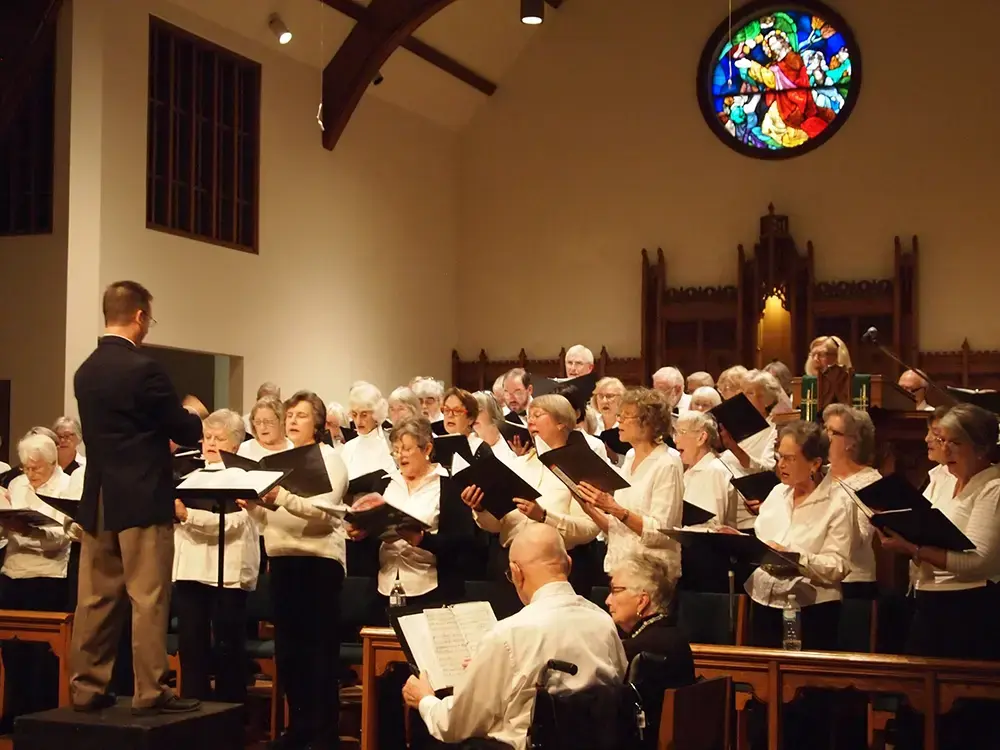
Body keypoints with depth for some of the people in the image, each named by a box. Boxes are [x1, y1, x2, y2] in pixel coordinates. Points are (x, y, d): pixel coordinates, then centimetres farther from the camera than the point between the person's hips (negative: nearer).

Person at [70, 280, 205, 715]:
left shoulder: (86, 372, 9)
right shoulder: (143, 369, -15)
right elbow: (189, 433, -8)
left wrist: (171, 420, 27)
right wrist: (191, 410, 14)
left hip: (98, 502, 7)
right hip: (142, 501, -7)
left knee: (96, 599, 10)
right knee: (147, 600, -3)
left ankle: (86, 688, 15)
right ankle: (150, 692, 0)